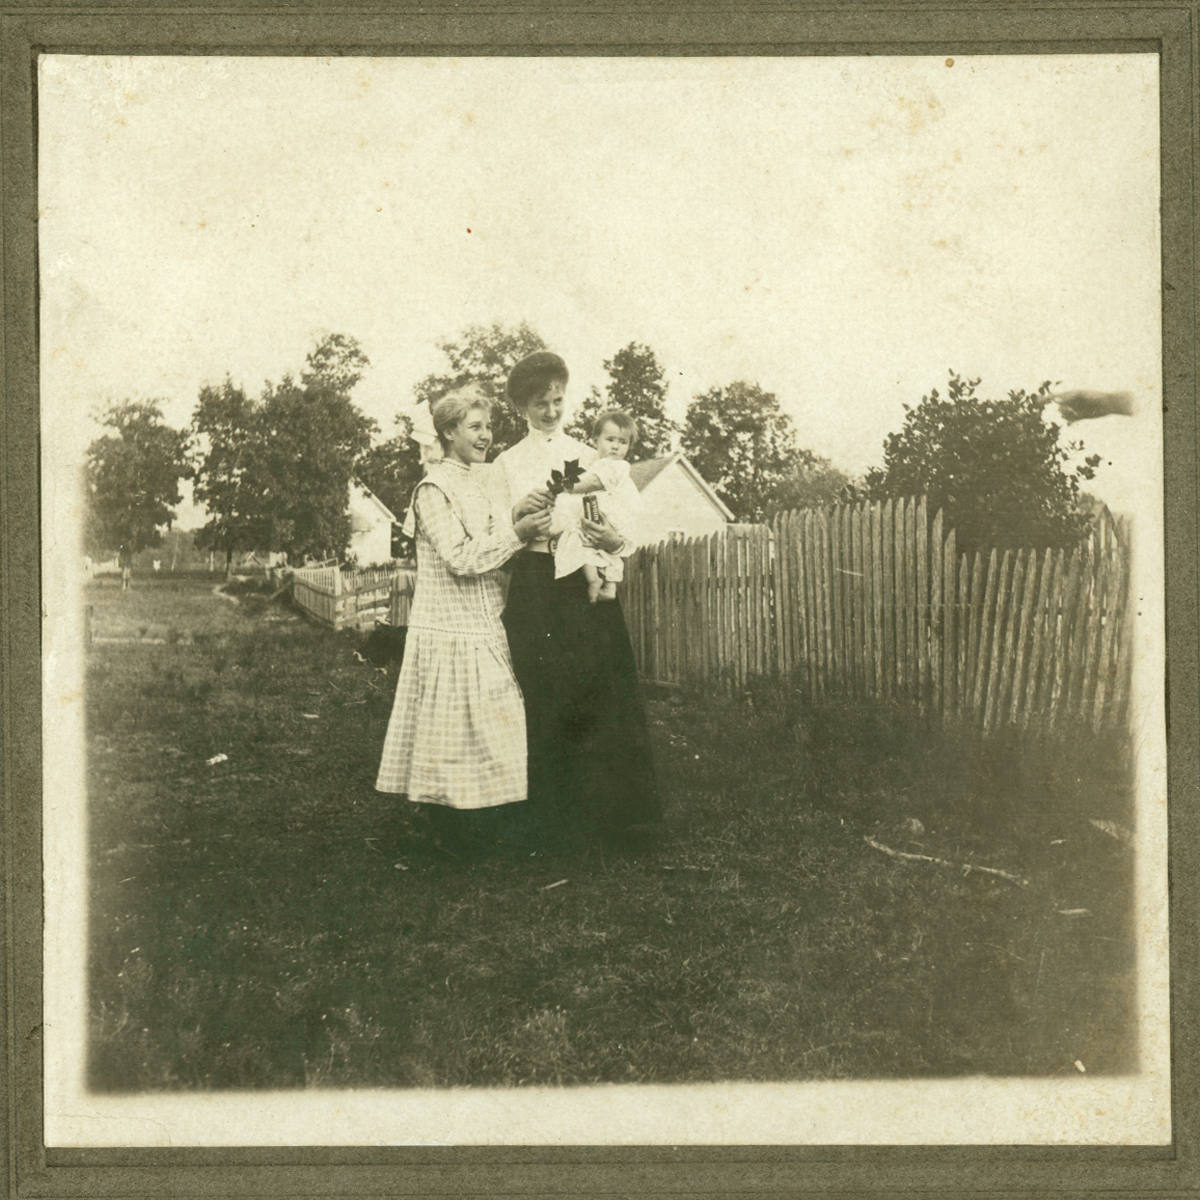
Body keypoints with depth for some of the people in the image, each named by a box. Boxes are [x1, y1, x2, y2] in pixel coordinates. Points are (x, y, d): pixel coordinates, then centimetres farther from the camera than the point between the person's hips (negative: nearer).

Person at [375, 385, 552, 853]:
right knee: (451, 724, -3)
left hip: (482, 628, 9)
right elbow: (462, 557, -19)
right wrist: (515, 532, -19)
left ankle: (474, 816, 18)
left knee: (484, 722, 10)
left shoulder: (476, 485, 15)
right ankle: (444, 821, 7)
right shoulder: (434, 489, -12)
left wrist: (521, 520, 2)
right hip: (448, 629, -9)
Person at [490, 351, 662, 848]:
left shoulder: (587, 457, 13)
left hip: (587, 586, 1)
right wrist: (520, 514, -15)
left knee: (603, 699, -6)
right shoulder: (505, 465, 11)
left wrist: (612, 541, -15)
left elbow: (614, 524, 8)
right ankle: (558, 820, 8)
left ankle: (618, 816, 3)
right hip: (534, 589, 0)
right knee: (545, 704, -2)